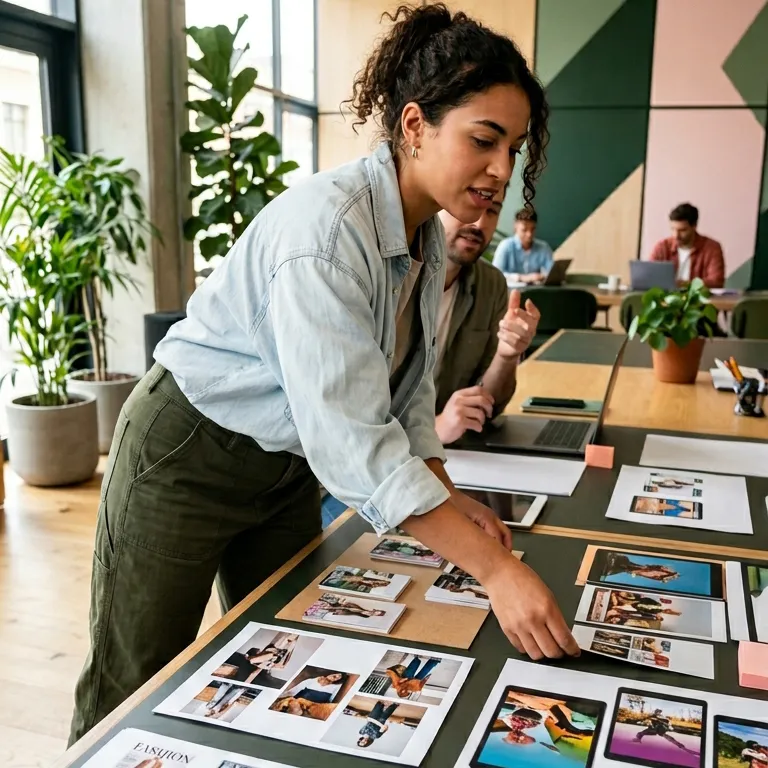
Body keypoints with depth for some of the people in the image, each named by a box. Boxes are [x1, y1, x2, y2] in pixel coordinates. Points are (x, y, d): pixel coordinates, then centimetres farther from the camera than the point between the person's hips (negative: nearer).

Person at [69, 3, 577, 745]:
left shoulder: (428, 237, -2)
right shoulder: (326, 225, -30)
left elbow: (404, 390, 6)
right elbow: (352, 439, -36)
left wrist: (449, 497, -6)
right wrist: (495, 567, -35)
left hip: (286, 469, 8)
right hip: (186, 456, -8)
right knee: (132, 691, 8)